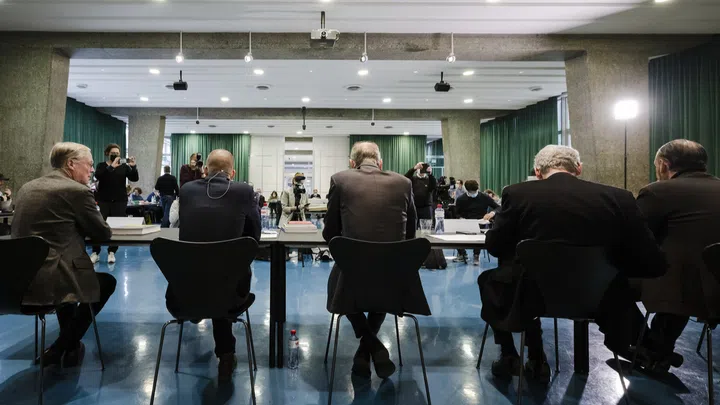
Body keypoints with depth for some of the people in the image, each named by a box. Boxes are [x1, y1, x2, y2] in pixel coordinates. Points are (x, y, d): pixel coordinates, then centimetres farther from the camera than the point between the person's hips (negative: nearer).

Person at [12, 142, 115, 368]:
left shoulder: (27, 188, 13)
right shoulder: (77, 190, -11)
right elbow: (103, 234, -2)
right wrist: (86, 225, 18)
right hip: (46, 282, -8)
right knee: (107, 282, 19)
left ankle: (68, 344, 43)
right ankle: (60, 349, 19)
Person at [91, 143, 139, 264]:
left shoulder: (124, 167, 8)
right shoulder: (102, 165, 5)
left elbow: (135, 178, -4)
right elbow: (98, 176, -15)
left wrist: (133, 166, -21)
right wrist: (111, 166, -25)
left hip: (120, 201, 1)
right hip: (103, 200, -1)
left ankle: (111, 252, 8)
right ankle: (95, 252, 2)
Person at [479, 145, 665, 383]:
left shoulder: (517, 193, -10)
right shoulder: (618, 198, -6)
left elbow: (494, 246, 2)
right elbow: (654, 265, -3)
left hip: (532, 296, -1)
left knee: (489, 279, 29)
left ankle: (509, 357, 32)